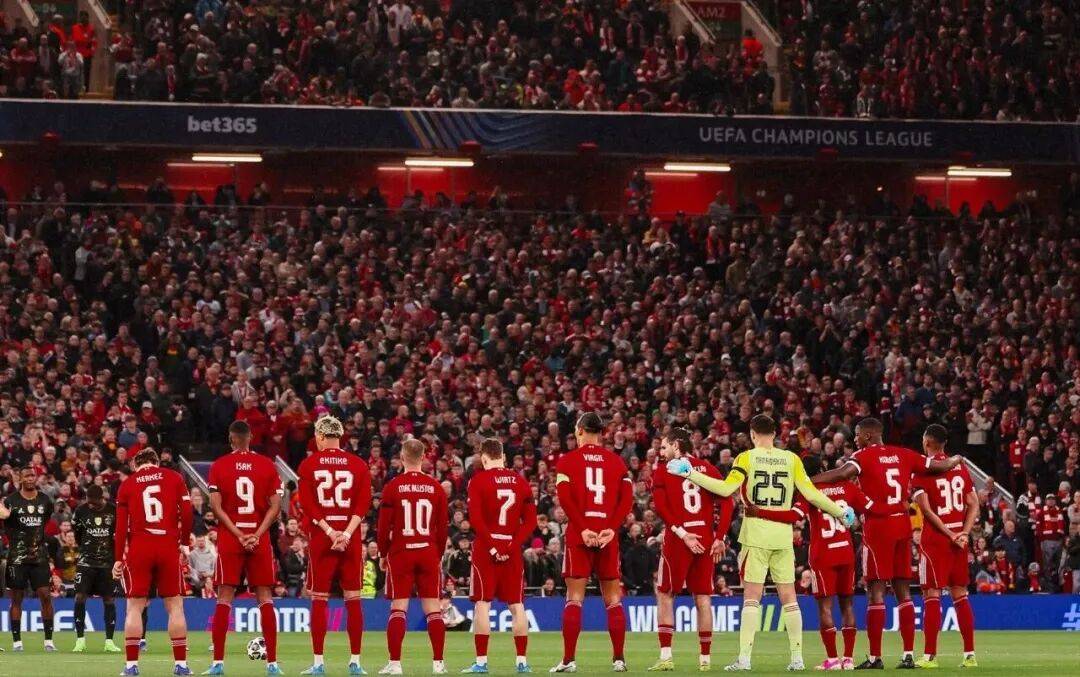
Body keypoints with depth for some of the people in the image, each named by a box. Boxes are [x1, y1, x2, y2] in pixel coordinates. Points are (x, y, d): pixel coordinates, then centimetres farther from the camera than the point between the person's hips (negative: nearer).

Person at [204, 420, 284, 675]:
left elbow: (216, 506, -6)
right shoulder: (267, 465, 3)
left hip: (229, 539, -1)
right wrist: (256, 535, -6)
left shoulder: (219, 466, 0)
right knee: (265, 598, 4)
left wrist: (239, 535, -7)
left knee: (224, 599, 1)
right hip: (260, 539, 1)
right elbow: (276, 506, -3)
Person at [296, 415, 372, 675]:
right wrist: (346, 533, -10)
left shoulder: (309, 465, 1)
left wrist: (330, 532, -10)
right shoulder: (358, 464, 6)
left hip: (321, 538, -2)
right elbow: (364, 504, -4)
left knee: (319, 600, 1)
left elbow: (308, 505, -7)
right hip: (351, 540, 2)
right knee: (353, 599, 5)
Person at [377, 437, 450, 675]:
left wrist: (383, 554, 8)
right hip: (429, 552, 2)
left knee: (398, 608, 0)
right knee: (432, 608, 5)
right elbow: (443, 526, 5)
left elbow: (384, 526, -4)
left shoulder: (393, 486, -5)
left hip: (400, 553, -2)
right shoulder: (436, 487, 2)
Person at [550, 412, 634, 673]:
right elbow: (627, 498, 0)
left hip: (579, 536, -2)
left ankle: (568, 659, -6)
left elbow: (565, 497, -10)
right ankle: (619, 658, 5)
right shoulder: (616, 461, 10)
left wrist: (582, 529, -10)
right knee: (613, 600, 8)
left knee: (574, 599, -1)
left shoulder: (567, 461, 2)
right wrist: (611, 528, -6)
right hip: (608, 537, 2)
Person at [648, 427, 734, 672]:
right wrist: (720, 537, -1)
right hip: (706, 539, 3)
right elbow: (727, 503, 0)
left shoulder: (663, 470, 2)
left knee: (665, 595, 7)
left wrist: (682, 533, -13)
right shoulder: (708, 469, 9)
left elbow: (661, 507, -11)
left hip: (677, 540, -3)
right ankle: (705, 658, 10)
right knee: (703, 597, 9)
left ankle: (666, 655, -2)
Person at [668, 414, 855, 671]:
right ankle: (797, 657, 8)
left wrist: (690, 474, -9)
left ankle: (744, 657, -8)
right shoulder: (791, 459, 5)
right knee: (788, 596, 8)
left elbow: (726, 489, -14)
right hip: (783, 535, 2)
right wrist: (842, 513, 16)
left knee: (751, 597, -2)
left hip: (756, 534, -2)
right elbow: (811, 495, 3)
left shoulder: (747, 457, -3)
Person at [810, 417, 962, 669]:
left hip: (878, 527, -5)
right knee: (903, 591, 10)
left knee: (876, 592, -3)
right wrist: (956, 460, 37)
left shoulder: (864, 456, -6)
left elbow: (844, 473, -26)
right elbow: (940, 466, 15)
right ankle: (909, 654, 8)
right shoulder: (902, 455, 10)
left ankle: (875, 657, -5)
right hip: (902, 525, 5)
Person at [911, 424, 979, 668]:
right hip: (960, 539, 5)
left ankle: (930, 655, -6)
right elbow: (974, 505, 7)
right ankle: (970, 654, 8)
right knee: (960, 595, 10)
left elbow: (927, 510, -14)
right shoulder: (961, 467, 9)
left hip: (935, 538, -5)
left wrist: (951, 535, -11)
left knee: (932, 595, -3)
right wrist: (964, 533, -1)